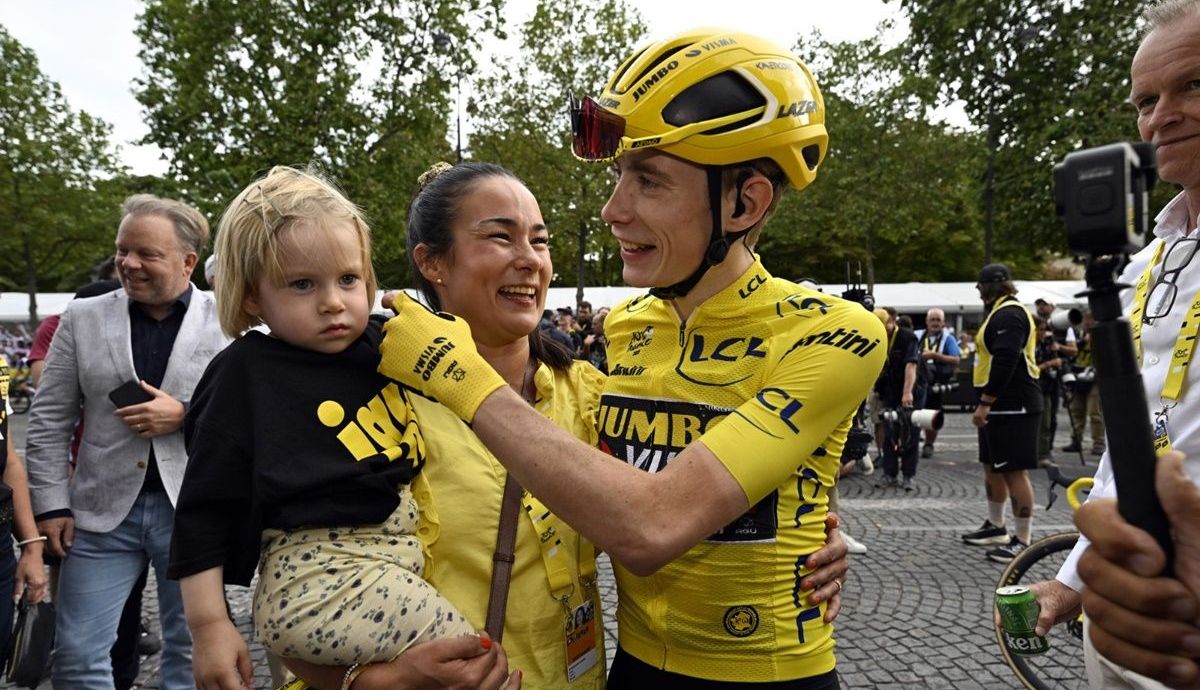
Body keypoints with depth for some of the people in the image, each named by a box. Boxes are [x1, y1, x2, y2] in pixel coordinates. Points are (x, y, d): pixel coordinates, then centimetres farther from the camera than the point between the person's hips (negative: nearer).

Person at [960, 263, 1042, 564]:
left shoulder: (1009, 314, -15)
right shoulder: (1002, 313, 20)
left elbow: (1005, 363, -25)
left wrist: (984, 403, -25)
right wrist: (987, 403, 23)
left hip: (1012, 407, -11)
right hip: (1001, 406, 11)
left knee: (1014, 471, -9)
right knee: (993, 467, 18)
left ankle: (1022, 541, -4)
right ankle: (996, 527, 30)